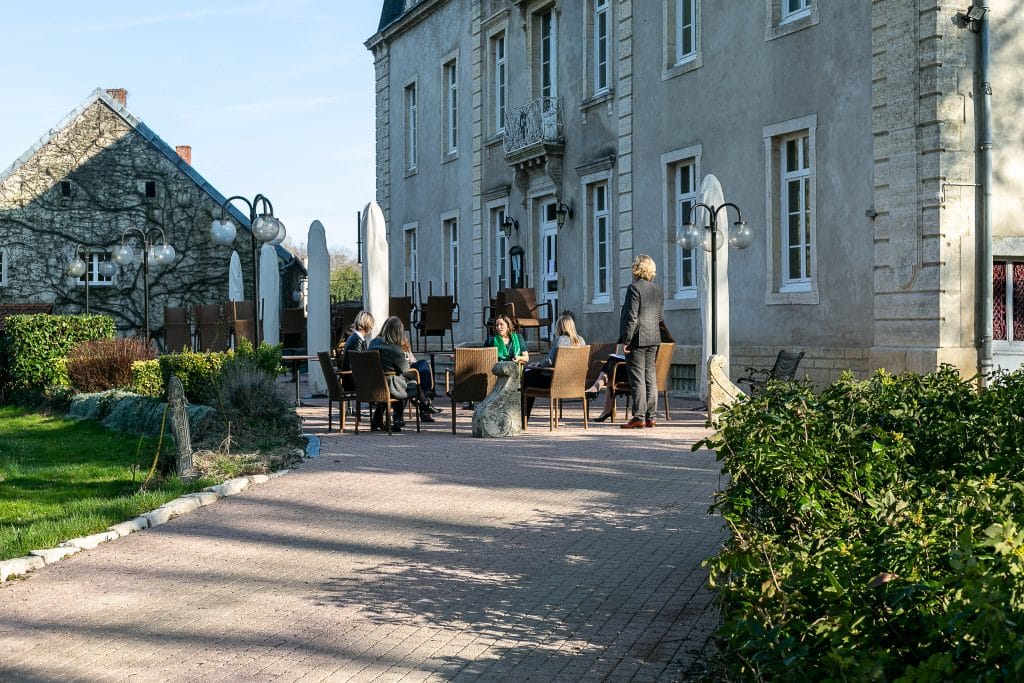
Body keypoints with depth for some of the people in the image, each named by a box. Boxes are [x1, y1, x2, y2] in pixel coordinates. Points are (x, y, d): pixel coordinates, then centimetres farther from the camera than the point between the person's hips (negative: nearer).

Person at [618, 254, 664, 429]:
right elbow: (661, 317, 14)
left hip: (637, 339, -7)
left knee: (637, 378, -5)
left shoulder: (635, 288, -12)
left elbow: (632, 316, -16)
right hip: (653, 339, 7)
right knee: (650, 377, 9)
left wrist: (625, 340, -13)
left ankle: (639, 417, -6)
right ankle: (650, 416, 11)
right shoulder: (657, 289, 10)